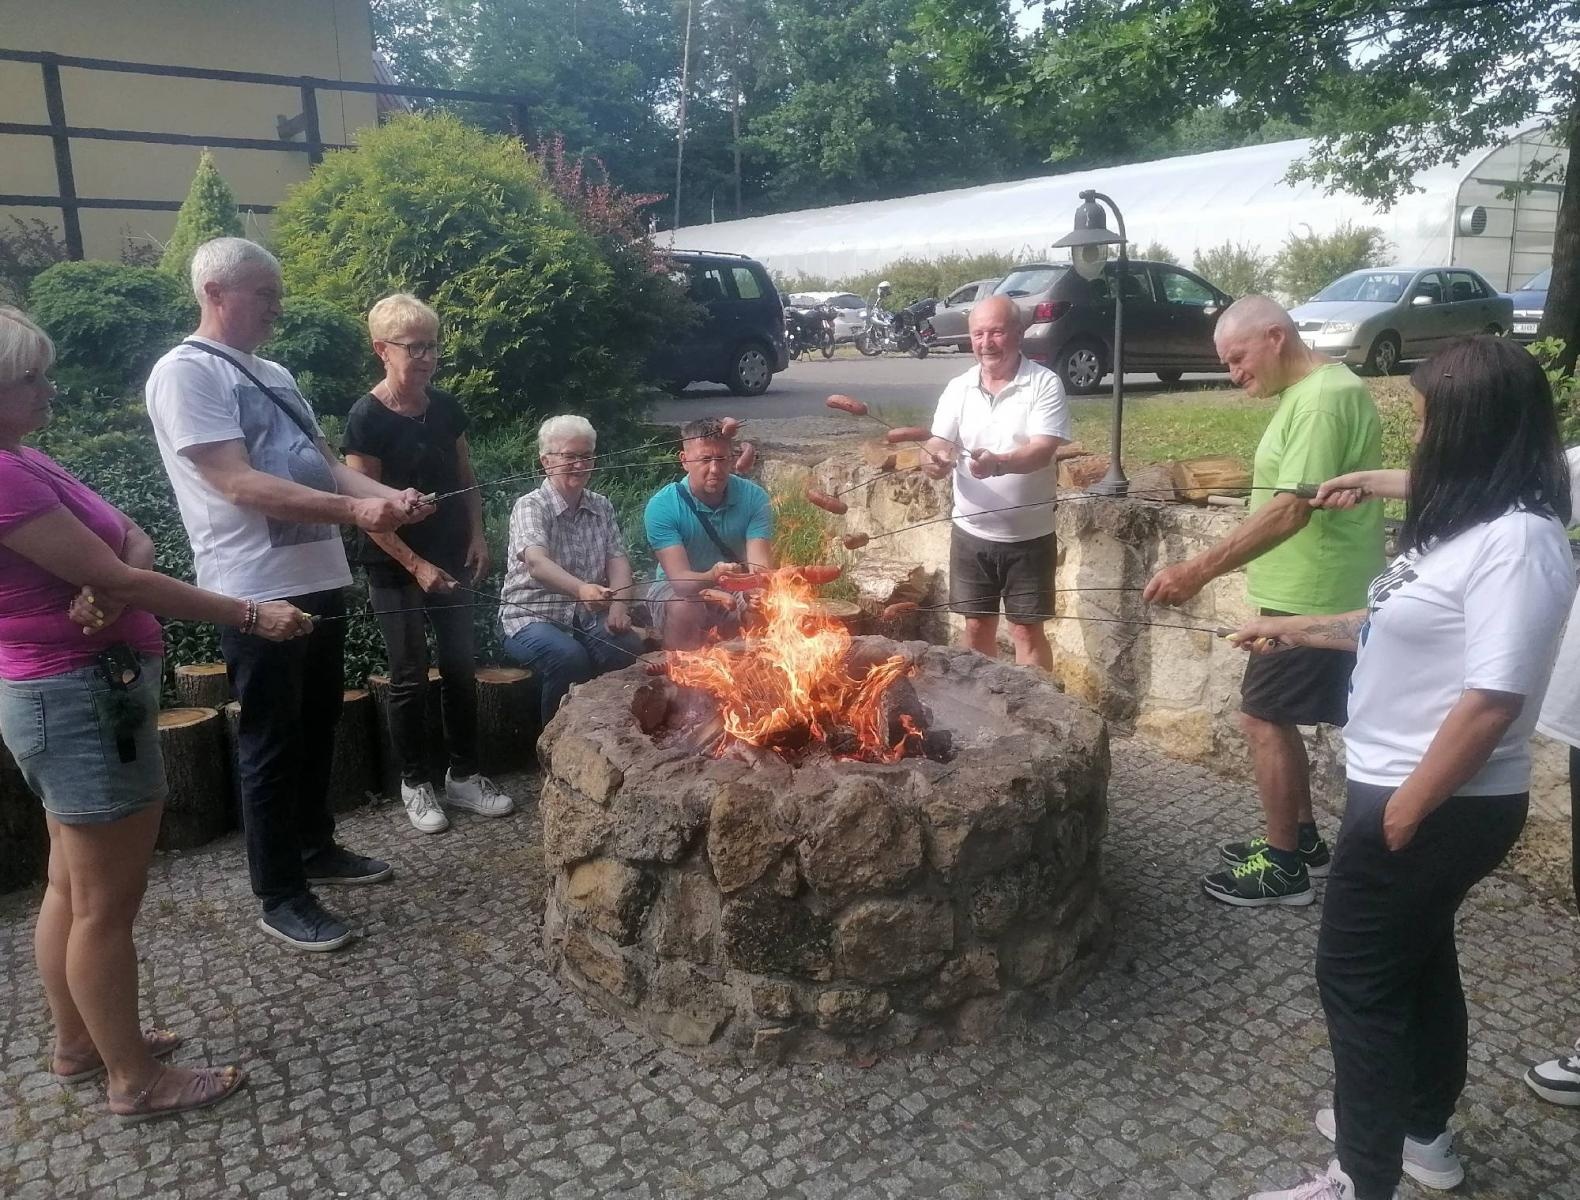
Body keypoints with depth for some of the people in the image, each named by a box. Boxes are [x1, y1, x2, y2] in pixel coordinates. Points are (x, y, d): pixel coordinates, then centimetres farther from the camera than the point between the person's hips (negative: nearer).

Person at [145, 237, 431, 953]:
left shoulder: (275, 376, 17)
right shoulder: (186, 372, -11)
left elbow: (325, 463, 16)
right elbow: (240, 484, -20)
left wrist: (390, 496, -3)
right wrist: (353, 511, -25)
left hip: (319, 579, 9)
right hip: (258, 591, -9)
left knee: (317, 726, 19)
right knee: (271, 744, 2)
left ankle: (316, 849, 35)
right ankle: (280, 898, 14)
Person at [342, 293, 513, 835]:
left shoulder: (446, 406, 3)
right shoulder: (367, 418, -13)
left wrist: (476, 536, 0)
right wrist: (415, 565, -17)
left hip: (451, 559, 5)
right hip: (396, 568, -5)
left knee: (460, 667, 10)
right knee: (410, 678, 4)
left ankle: (464, 775, 23)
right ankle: (415, 783, 20)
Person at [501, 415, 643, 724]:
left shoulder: (602, 507, 11)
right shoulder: (529, 507, -10)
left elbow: (617, 559, 3)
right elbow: (536, 563, -29)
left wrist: (619, 605, -19)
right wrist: (581, 589, -49)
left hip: (588, 617, 5)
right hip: (533, 617, -4)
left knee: (629, 647, -25)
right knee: (569, 657, -34)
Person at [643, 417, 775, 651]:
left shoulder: (754, 498, -13)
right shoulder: (662, 506, -20)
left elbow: (761, 567, -23)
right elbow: (680, 579, -28)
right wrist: (711, 577, -51)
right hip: (680, 590, -2)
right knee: (684, 609, -34)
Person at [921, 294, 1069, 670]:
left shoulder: (1045, 383, -9)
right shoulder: (958, 387, 4)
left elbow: (1042, 451, -20)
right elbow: (940, 443, 1)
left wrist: (999, 464, -40)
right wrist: (936, 458, -24)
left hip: (1029, 535, -4)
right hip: (971, 532, 4)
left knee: (1027, 629, 4)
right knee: (977, 625, 14)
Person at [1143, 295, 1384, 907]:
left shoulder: (1324, 397, -20)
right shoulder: (1307, 392, 13)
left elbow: (1291, 510, -28)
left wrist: (1198, 570, -29)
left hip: (1311, 598, -10)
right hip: (1308, 591, 10)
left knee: (1263, 719, -2)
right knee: (1275, 718, 17)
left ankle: (1284, 868, 11)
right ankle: (1301, 840, 30)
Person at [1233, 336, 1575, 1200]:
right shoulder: (1470, 524, 7)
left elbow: (1492, 700, -28)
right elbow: (1408, 627, 19)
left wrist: (1405, 808, -22)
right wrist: (1298, 630, 22)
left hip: (1439, 806, -10)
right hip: (1422, 793, 10)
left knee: (1358, 978, 2)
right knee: (1416, 958, 23)